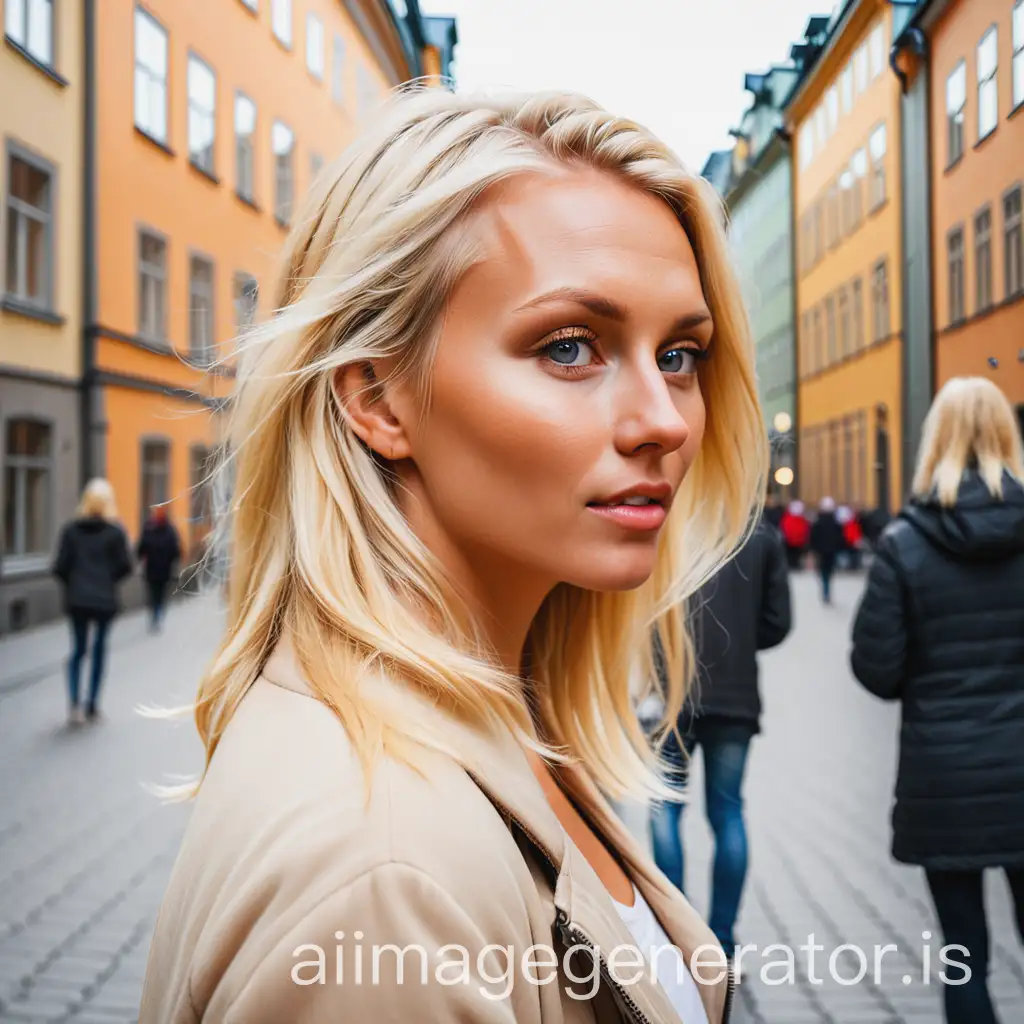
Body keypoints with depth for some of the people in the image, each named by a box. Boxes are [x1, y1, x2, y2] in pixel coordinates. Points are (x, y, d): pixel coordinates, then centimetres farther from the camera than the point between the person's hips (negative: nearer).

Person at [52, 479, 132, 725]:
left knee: (78, 649, 12)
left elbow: (60, 567, -4)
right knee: (99, 649, 13)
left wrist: (73, 583, 14)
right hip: (105, 600, -1)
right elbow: (125, 565, -7)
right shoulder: (115, 531, -6)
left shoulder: (71, 529, -3)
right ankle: (92, 705, 16)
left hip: (77, 600, 1)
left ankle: (74, 703, -5)